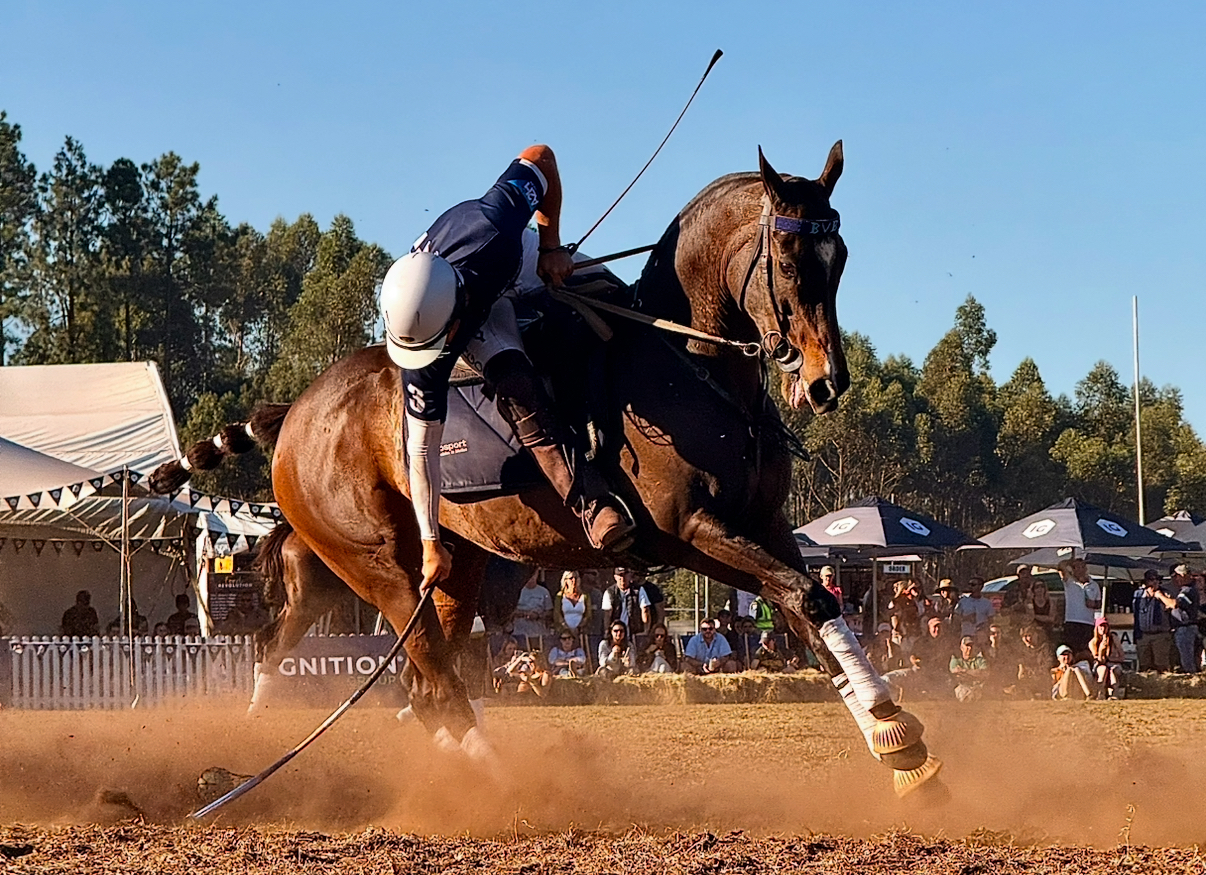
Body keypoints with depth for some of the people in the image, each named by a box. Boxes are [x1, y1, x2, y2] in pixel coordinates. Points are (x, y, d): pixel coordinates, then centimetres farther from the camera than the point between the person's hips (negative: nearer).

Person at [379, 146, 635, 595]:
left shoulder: (486, 230, -46)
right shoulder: (422, 364, -40)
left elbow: (540, 156, -29)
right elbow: (422, 449, -30)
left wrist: (551, 245, -23)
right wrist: (431, 544, -26)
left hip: (530, 261, 4)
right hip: (487, 313, -4)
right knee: (515, 387, -25)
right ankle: (594, 506, -27)